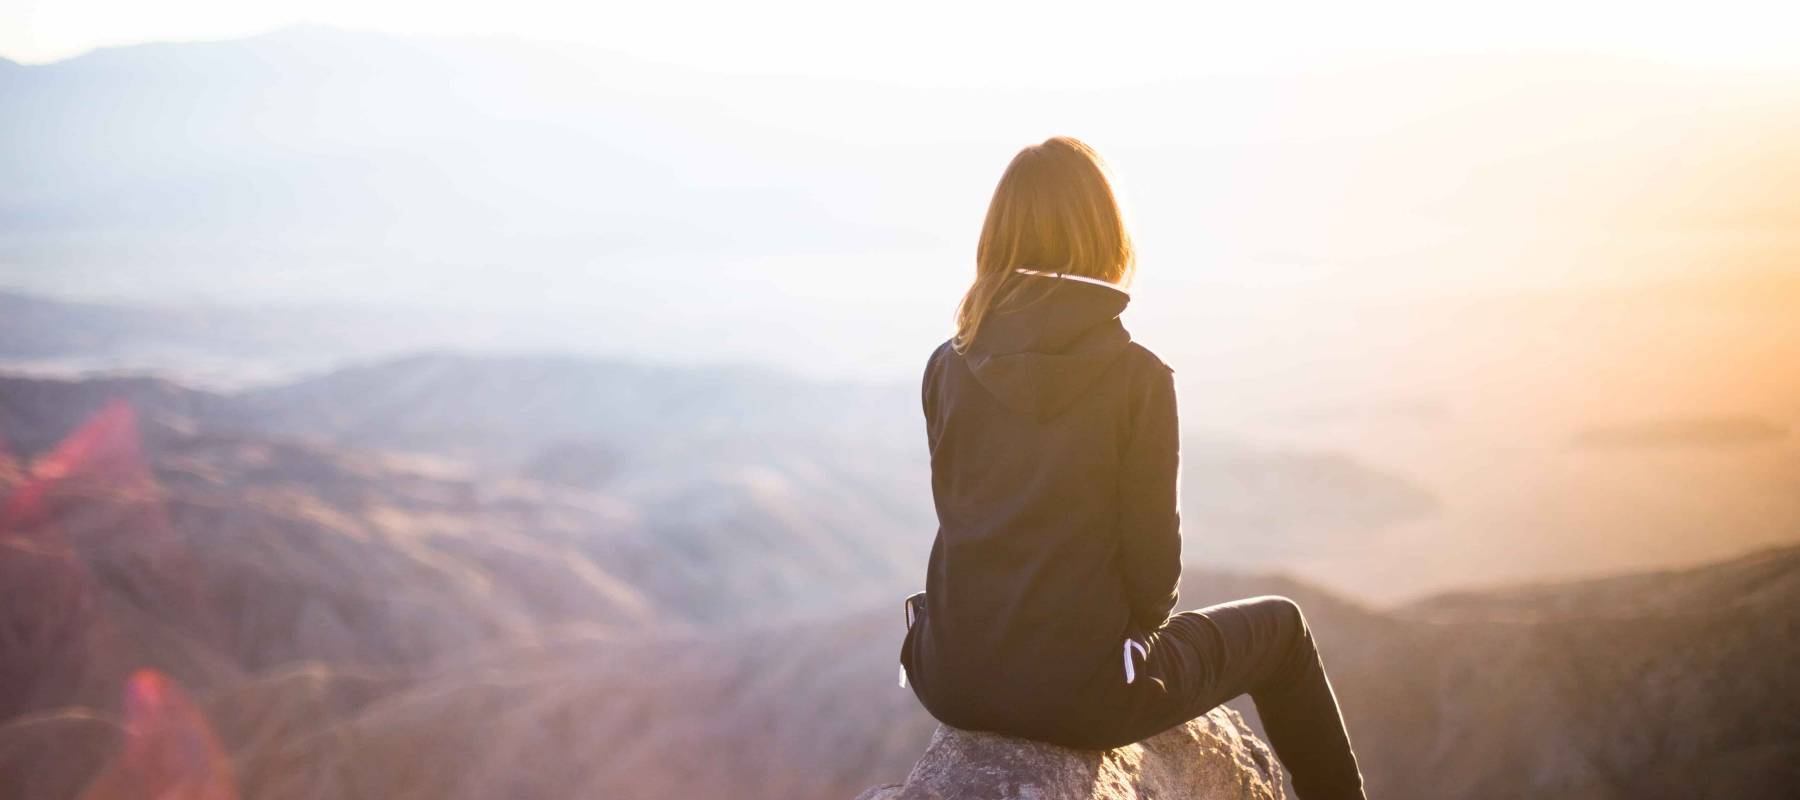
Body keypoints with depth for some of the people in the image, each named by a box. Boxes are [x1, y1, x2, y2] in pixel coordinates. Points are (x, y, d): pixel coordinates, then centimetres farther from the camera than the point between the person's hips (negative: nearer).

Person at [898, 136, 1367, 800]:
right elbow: (1152, 553, -10)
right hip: (1077, 693, -4)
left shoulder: (948, 369, -2)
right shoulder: (1137, 376, -13)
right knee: (1279, 627, 21)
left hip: (954, 680, 5)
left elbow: (962, 512, 8)